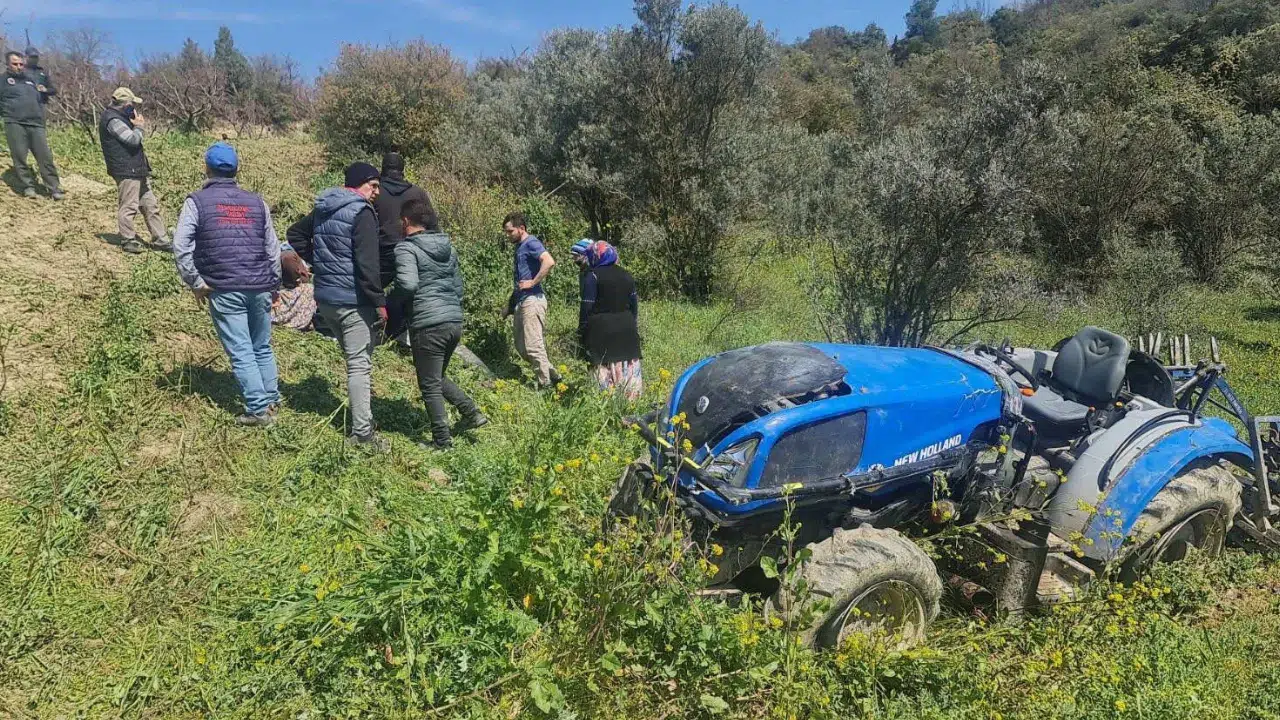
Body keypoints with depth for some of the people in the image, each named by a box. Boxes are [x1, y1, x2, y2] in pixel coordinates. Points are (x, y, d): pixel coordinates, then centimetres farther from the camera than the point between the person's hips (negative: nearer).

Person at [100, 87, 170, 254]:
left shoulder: (119, 117, 17)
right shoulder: (112, 120, -16)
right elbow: (133, 140, -21)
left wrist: (138, 126, 8)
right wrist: (139, 126, -6)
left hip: (138, 171, 11)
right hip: (126, 171, -11)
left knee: (151, 205, 11)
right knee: (128, 206, -3)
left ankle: (160, 240, 14)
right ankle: (128, 241, 7)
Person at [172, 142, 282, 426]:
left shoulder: (197, 201, 1)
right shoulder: (256, 202, 11)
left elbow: (180, 246, -9)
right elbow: (273, 248, 12)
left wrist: (196, 283, -2)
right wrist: (274, 284, 19)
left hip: (224, 291, -3)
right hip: (260, 288, 4)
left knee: (240, 352, 0)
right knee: (262, 347, 16)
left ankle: (259, 409, -1)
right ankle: (272, 400, 21)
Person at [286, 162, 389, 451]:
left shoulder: (323, 209, 13)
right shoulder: (361, 213, -14)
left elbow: (295, 234, 26)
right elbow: (367, 263, -21)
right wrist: (380, 303, -18)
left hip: (324, 297, 9)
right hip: (353, 300, -9)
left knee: (354, 359, 20)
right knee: (360, 364, -5)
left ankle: (361, 416, 30)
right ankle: (362, 433, -4)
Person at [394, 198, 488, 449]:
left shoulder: (406, 248, -7)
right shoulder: (448, 247, 16)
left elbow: (408, 284, -22)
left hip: (428, 325, -8)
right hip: (455, 322, 8)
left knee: (430, 385, 5)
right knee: (438, 377, 25)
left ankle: (442, 440, 10)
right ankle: (472, 413, 17)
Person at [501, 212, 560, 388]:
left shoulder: (531, 243, -9)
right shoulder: (520, 246, 19)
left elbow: (549, 261, -28)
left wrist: (533, 282, -21)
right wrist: (509, 305, 24)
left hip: (532, 300, -10)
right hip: (520, 302, 10)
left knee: (533, 346, -8)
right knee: (521, 347, 12)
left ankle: (546, 385, 2)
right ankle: (553, 375, 21)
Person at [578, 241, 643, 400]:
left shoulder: (592, 276, -7)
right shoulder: (626, 275, 11)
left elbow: (587, 306, -10)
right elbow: (634, 303, 15)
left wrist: (582, 329, -4)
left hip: (601, 330, -6)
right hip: (626, 328, 6)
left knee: (603, 367, -3)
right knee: (628, 366, 9)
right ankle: (632, 397, 13)